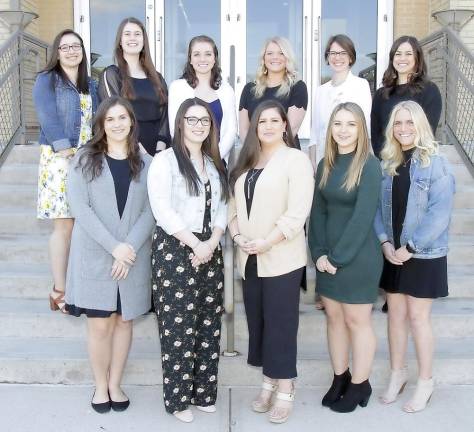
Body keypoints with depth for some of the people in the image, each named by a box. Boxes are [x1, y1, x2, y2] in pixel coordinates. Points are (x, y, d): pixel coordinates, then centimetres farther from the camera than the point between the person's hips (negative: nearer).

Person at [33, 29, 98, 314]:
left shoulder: (90, 85, 17)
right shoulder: (46, 81, 1)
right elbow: (48, 120, -10)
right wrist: (68, 151, -18)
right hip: (59, 160, -4)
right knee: (65, 225, -5)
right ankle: (59, 290, 5)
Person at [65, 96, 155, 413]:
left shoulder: (146, 163, 5)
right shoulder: (84, 160, 0)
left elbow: (150, 211, -1)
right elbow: (79, 207, -9)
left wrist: (129, 247, -15)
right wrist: (113, 245, -17)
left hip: (133, 255, 2)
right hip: (95, 255, -2)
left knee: (124, 320, 10)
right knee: (100, 324, 2)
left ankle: (115, 384, 25)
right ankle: (100, 385, 21)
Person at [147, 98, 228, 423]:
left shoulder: (215, 163, 16)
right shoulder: (165, 161, -5)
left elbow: (222, 207, 10)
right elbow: (163, 211, -14)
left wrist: (212, 242, -7)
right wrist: (194, 244, -15)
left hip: (210, 252, 6)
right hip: (174, 251, -6)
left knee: (208, 325, 8)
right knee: (178, 327, -1)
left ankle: (202, 391, 21)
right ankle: (178, 397, 12)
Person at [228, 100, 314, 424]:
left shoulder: (296, 159, -5)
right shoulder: (246, 161, 16)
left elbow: (297, 212, -14)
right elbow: (234, 203, 13)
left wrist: (266, 243, -18)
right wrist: (238, 235, -5)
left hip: (281, 257, -6)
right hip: (249, 258, 6)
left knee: (281, 324, 0)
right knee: (258, 321, 12)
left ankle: (285, 391, 13)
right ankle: (269, 382, 26)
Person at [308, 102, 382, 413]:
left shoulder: (369, 165, -11)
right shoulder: (326, 165, 8)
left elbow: (363, 217, -16)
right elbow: (318, 211, 5)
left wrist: (338, 256, -15)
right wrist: (319, 253, -5)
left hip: (358, 257, -6)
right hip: (328, 256, 6)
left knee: (357, 321, 5)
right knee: (334, 318, 14)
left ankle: (360, 384, 21)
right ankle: (340, 378, 29)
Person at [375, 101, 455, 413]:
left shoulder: (436, 164, -11)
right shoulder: (387, 164, 6)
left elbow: (440, 214, -17)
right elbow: (378, 206, 4)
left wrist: (410, 247, -18)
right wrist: (385, 242, -9)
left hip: (424, 255, -5)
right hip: (393, 254, 5)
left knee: (418, 317, 3)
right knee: (396, 314, 13)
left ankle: (426, 381, 20)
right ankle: (398, 372, 30)